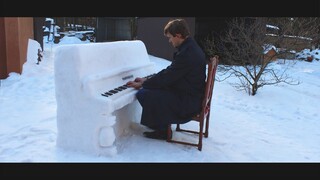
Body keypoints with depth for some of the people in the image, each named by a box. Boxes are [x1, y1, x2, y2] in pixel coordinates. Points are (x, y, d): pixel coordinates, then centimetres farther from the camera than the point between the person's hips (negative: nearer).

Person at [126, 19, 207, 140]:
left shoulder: (186, 54, -25)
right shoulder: (191, 47, 7)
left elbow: (166, 78, -21)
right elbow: (169, 71, 11)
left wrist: (141, 84, -8)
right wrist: (146, 80, 9)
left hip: (188, 103, -10)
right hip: (192, 95, 10)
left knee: (142, 94, -13)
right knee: (152, 89, 14)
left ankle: (162, 130, 7)